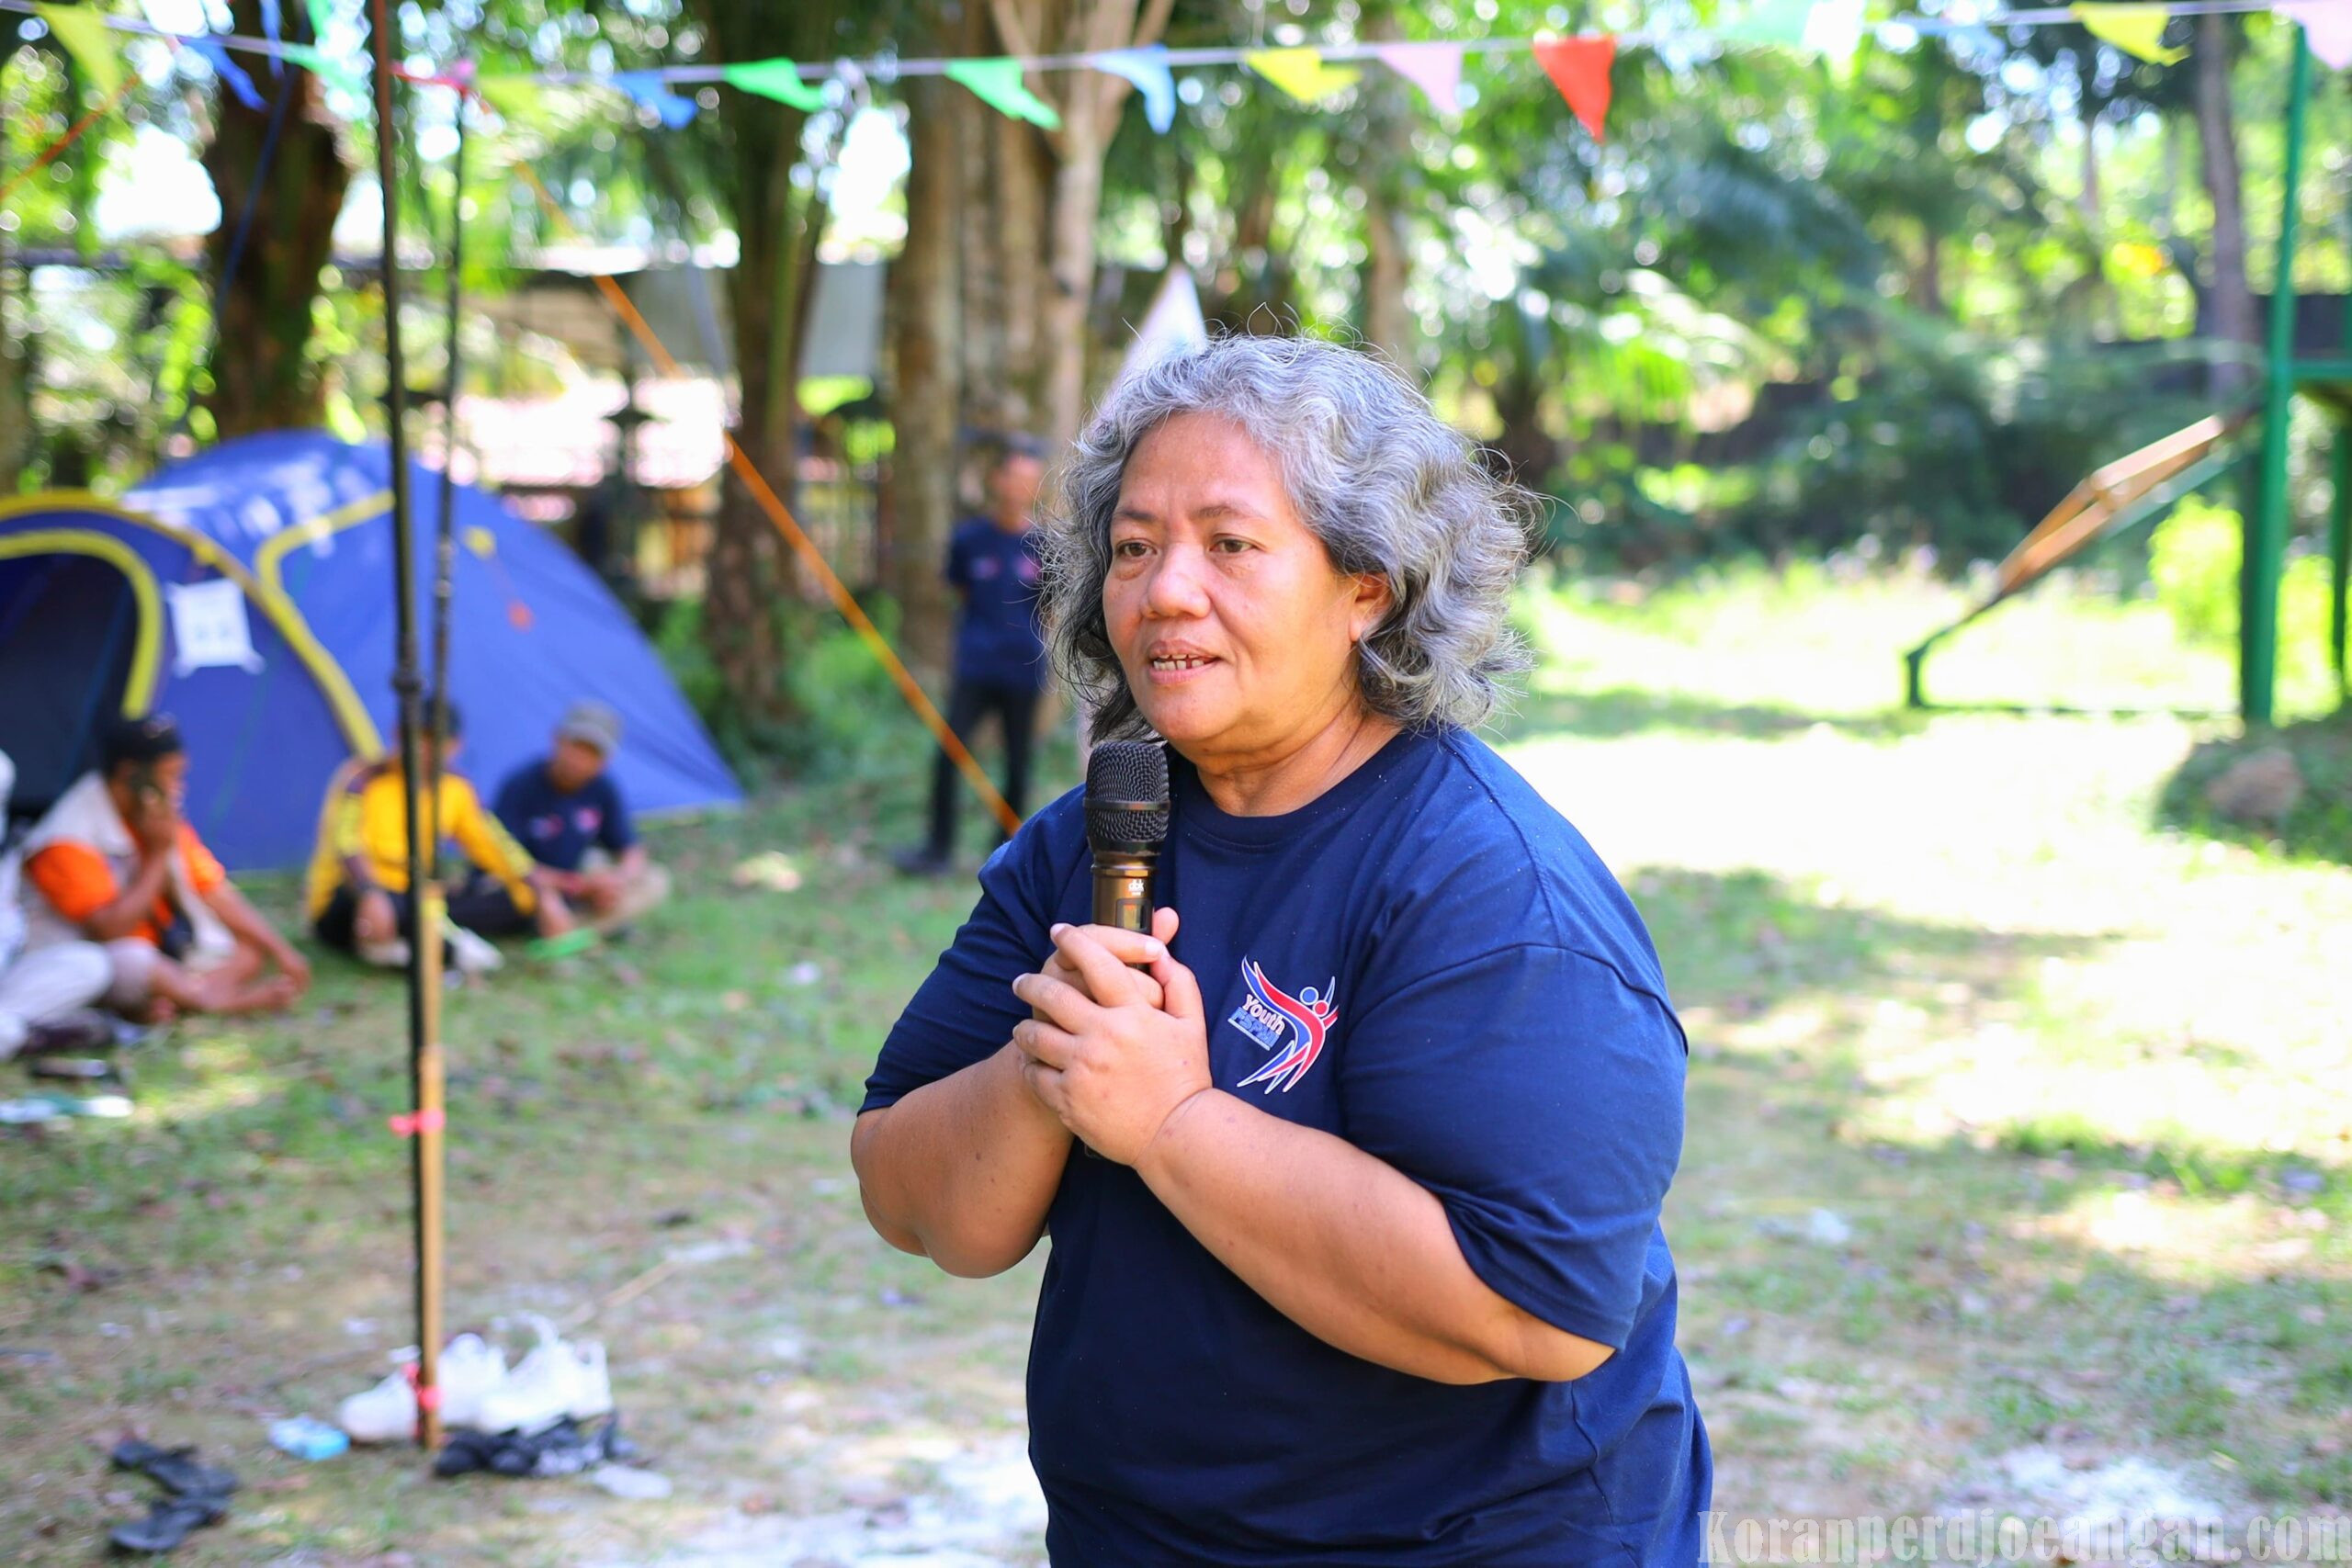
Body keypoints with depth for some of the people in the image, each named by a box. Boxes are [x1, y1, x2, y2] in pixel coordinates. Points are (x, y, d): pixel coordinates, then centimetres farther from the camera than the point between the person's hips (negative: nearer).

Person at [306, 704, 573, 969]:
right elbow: (346, 843, -28)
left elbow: (495, 845, 8)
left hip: (419, 903, 7)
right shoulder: (363, 781, -12)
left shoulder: (455, 787, 6)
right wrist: (372, 895, -47)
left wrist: (544, 895, -5)